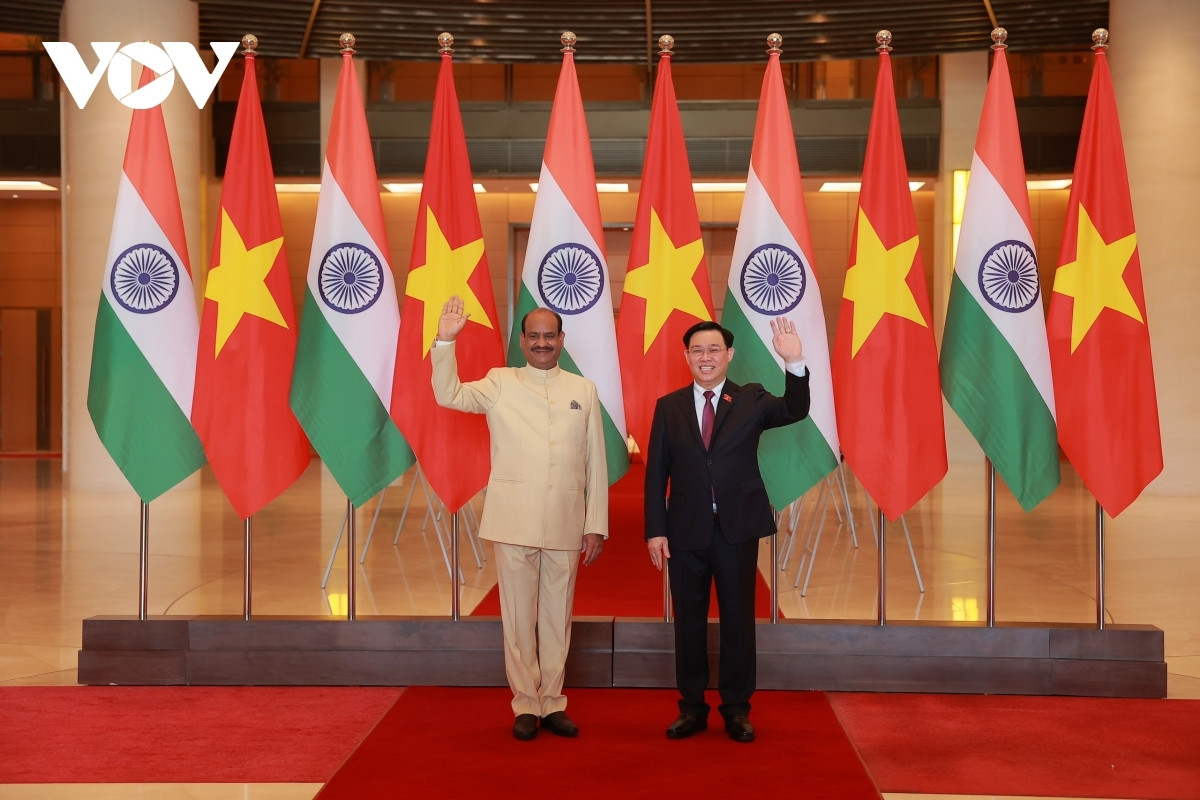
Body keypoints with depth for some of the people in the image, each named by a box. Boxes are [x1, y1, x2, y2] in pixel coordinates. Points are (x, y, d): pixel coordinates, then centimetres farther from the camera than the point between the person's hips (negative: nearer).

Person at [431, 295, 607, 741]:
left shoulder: (584, 391, 8)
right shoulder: (500, 383, 6)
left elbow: (596, 464, 7)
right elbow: (449, 395, -8)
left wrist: (597, 525, 3)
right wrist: (445, 341, -19)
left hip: (566, 524, 1)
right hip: (514, 521, -1)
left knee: (558, 617, 9)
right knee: (519, 617, 4)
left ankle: (553, 703, 20)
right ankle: (525, 705, 15)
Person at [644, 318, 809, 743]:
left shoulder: (751, 400, 2)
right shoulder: (669, 406, 4)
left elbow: (794, 411, -17)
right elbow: (656, 473, 2)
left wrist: (794, 364, -33)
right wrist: (655, 530, -5)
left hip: (737, 529, -1)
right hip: (686, 531, 1)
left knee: (738, 619, 7)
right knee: (688, 621, 9)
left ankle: (736, 709, 19)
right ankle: (692, 708, 22)